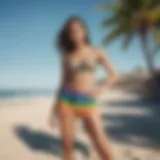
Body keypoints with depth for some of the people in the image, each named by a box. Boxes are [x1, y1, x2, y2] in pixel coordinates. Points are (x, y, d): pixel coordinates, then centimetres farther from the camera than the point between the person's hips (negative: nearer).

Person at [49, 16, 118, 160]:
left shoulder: (96, 52, 6)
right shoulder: (67, 56, 10)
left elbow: (114, 76, 7)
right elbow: (64, 82, 12)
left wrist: (101, 89, -10)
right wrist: (55, 106, 7)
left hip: (88, 103, -1)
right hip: (67, 101, 2)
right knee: (68, 147, 3)